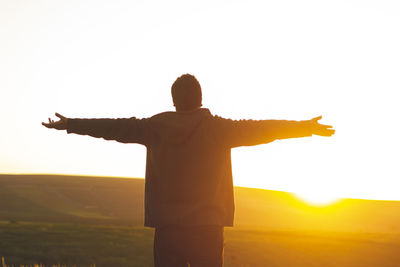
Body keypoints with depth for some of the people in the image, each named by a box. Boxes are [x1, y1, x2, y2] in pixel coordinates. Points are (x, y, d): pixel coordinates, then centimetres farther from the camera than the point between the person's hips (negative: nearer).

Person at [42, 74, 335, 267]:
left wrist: (69, 124, 25)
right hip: (207, 227, -2)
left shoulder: (155, 127, 3)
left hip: (166, 227, 2)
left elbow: (112, 127, 12)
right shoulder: (216, 128, -3)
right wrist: (306, 128, 12)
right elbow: (260, 129, 1)